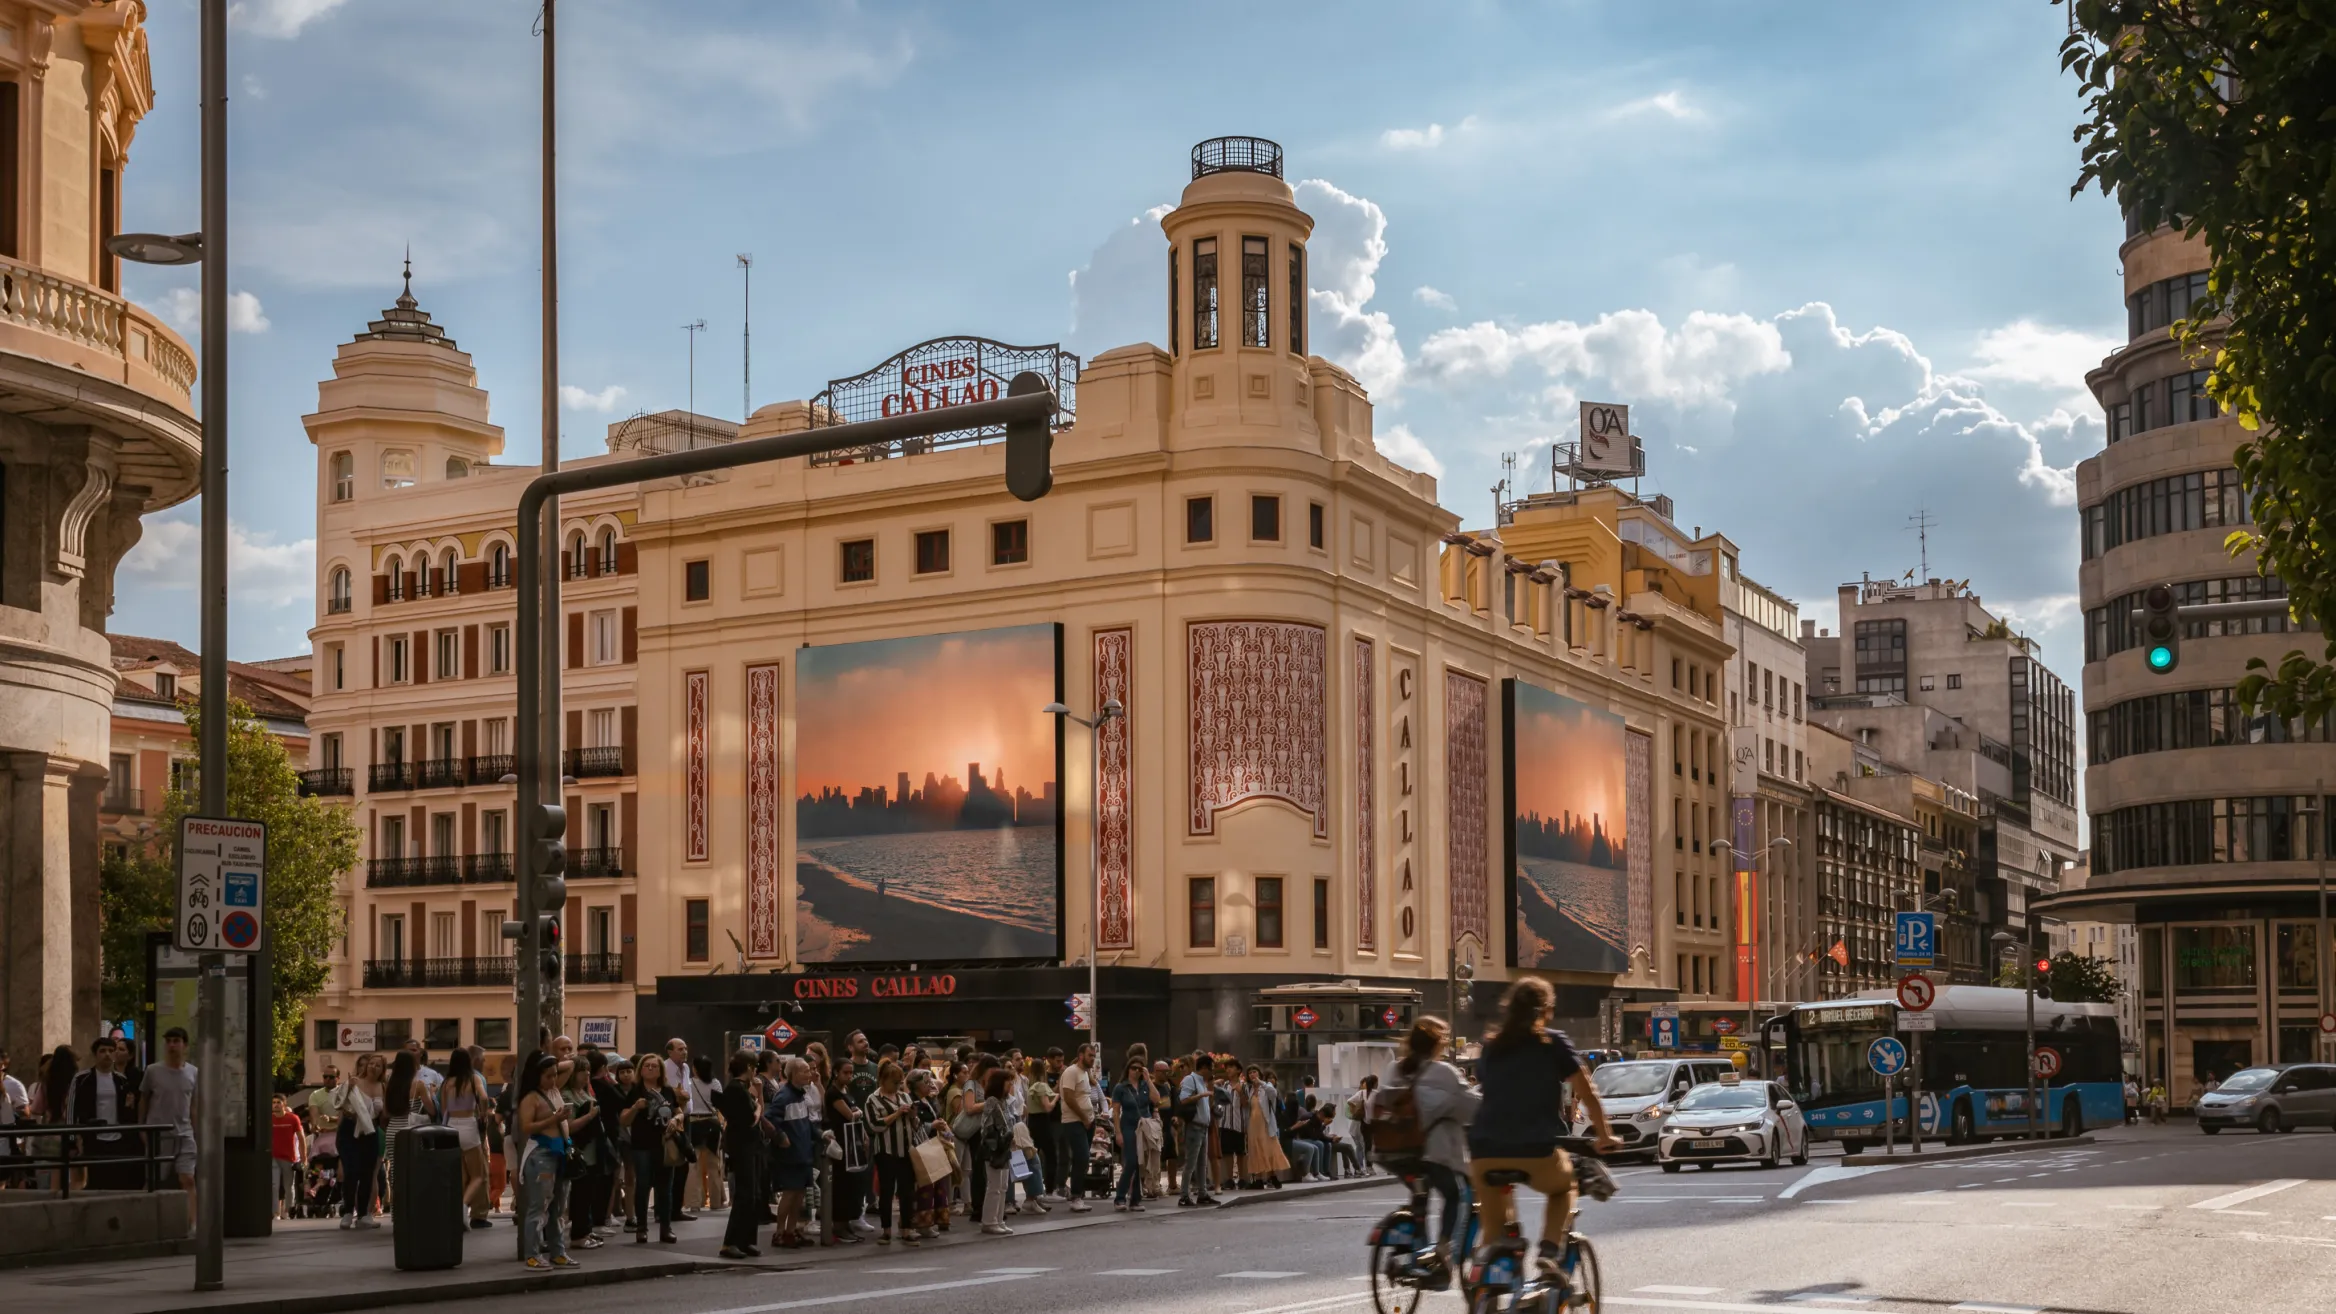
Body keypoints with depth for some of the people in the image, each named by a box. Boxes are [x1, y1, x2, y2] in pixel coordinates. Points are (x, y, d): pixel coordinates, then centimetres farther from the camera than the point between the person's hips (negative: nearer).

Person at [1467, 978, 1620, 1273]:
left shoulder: (1491, 1047, 15)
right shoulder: (1553, 1044, 4)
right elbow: (1587, 1094, 5)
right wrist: (1605, 1137, 18)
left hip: (1486, 1154, 3)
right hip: (1536, 1153, -3)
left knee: (1493, 1228, 17)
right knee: (1563, 1186, 29)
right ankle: (1550, 1250, 8)